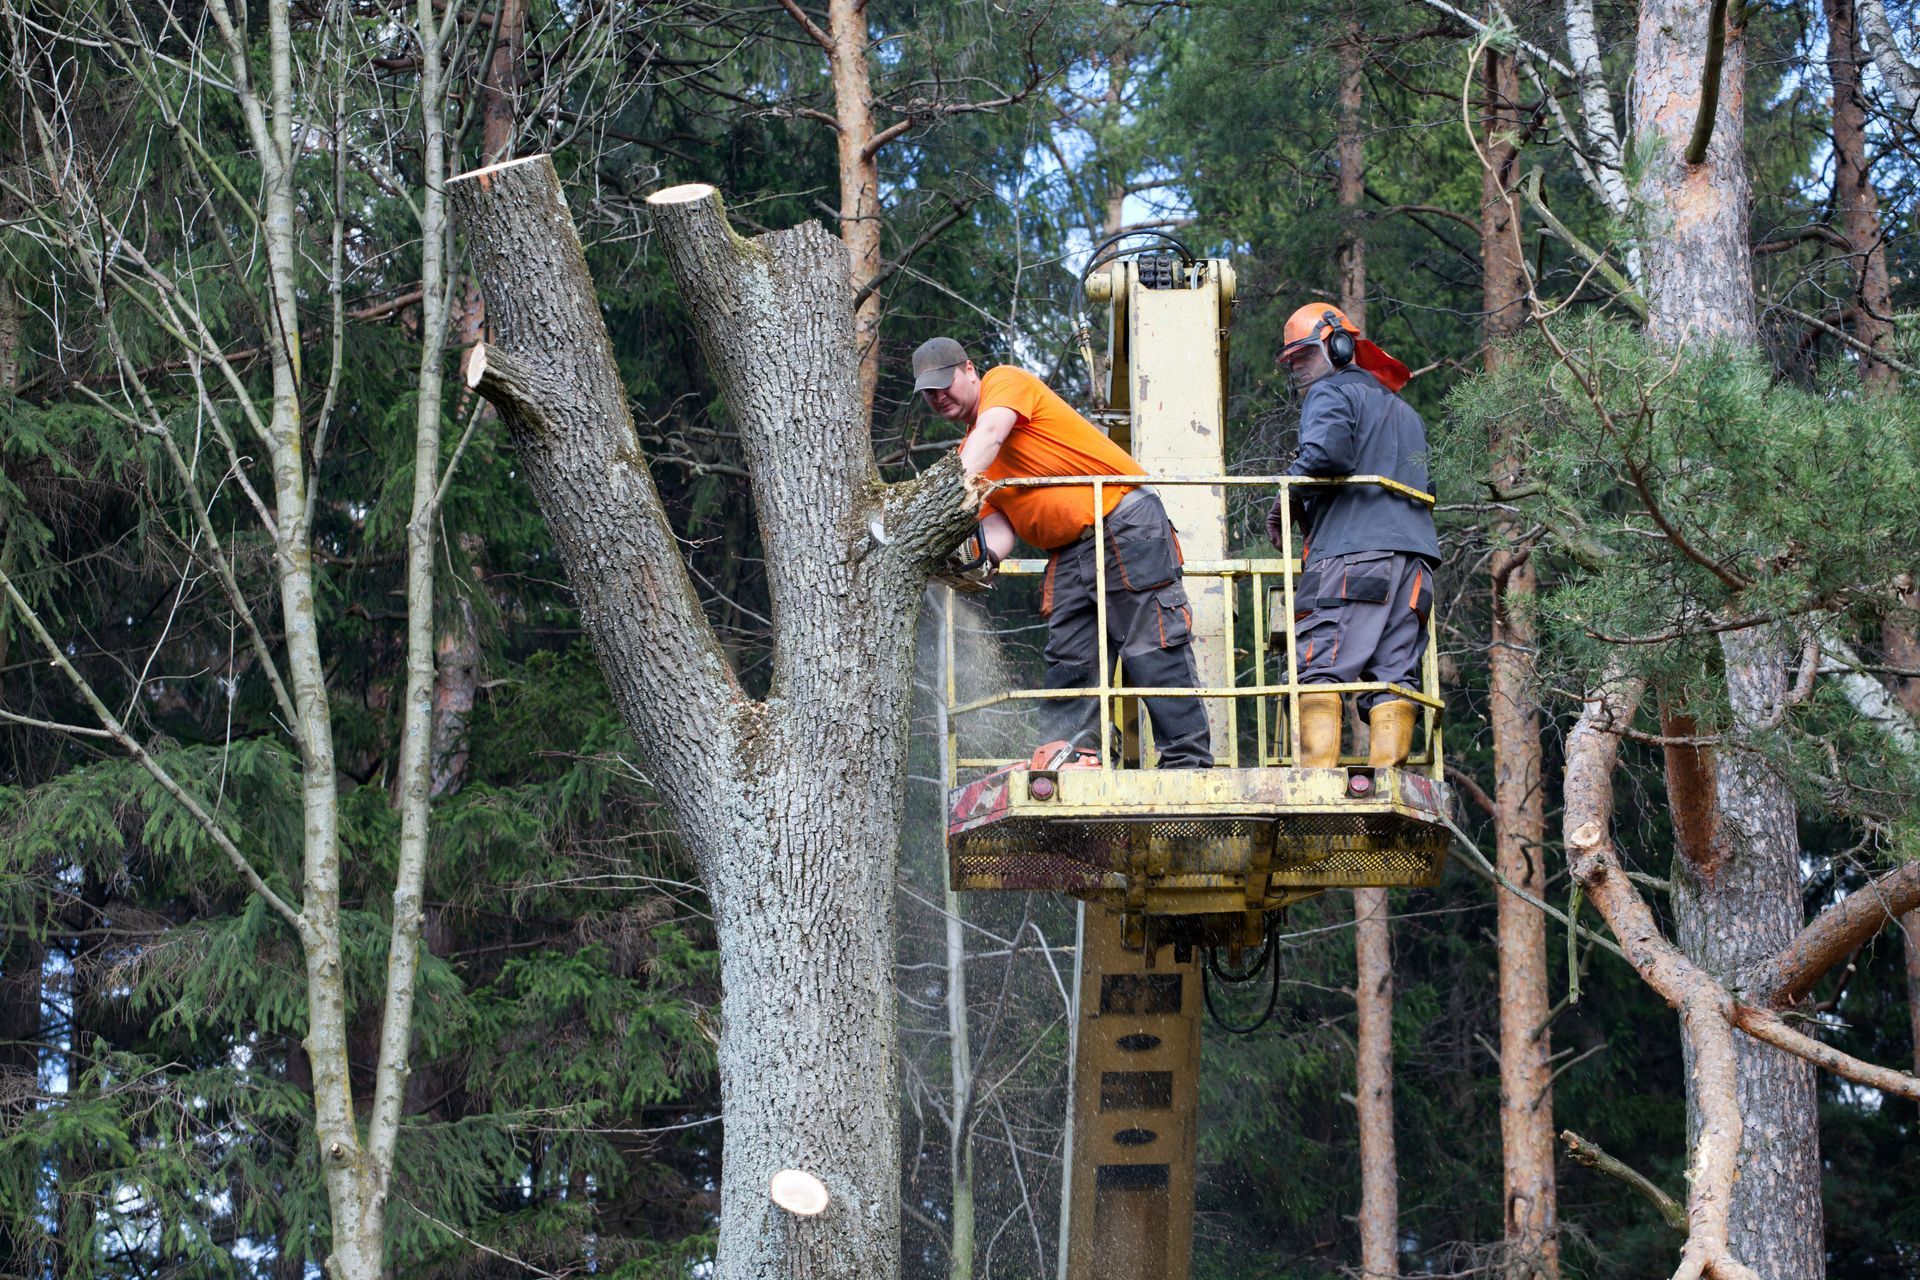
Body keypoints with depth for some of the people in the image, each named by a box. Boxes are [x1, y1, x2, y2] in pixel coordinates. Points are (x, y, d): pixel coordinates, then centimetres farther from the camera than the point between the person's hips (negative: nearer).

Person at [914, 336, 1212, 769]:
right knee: (1067, 664, 3)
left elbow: (990, 432, -21)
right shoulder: (967, 455, 19)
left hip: (1124, 524, -8)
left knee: (1153, 650, -9)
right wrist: (984, 558, -16)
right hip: (1068, 553, 9)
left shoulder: (1005, 381, 0)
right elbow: (999, 525, 7)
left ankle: (1189, 762, -9)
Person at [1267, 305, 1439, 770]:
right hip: (1415, 555, 7)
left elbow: (1327, 450, -15)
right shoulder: (1405, 412, 31)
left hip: (1350, 555, -7)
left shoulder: (1331, 393, 6)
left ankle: (1317, 775, -25)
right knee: (1394, 674, 0)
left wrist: (1285, 503, -2)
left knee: (1319, 666, -13)